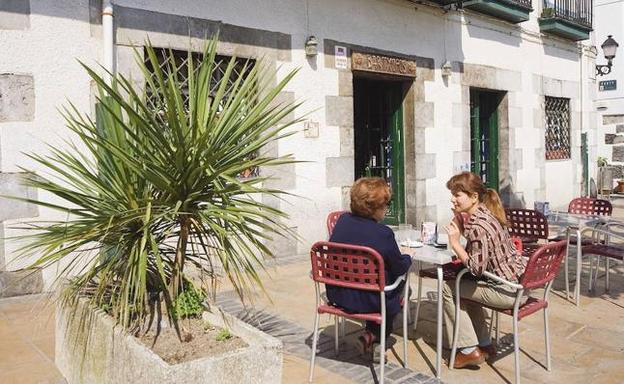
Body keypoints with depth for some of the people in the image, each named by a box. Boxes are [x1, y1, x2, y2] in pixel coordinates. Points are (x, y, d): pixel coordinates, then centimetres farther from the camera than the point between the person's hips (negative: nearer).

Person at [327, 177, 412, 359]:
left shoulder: (342, 220, -5)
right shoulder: (383, 233, -21)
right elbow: (399, 267, -9)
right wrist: (408, 257, 15)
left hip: (336, 295, 6)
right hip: (367, 301, -6)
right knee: (402, 286, 23)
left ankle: (372, 335, 35)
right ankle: (373, 336, 24)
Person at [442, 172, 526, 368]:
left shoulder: (478, 225, -23)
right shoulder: (486, 212, 6)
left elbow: (476, 268, -23)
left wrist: (455, 243, -16)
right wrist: (458, 217, 4)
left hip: (508, 291, -10)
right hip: (520, 281, 10)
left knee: (449, 289, 1)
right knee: (468, 287, 28)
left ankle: (469, 350, 10)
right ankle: (484, 344, 33)